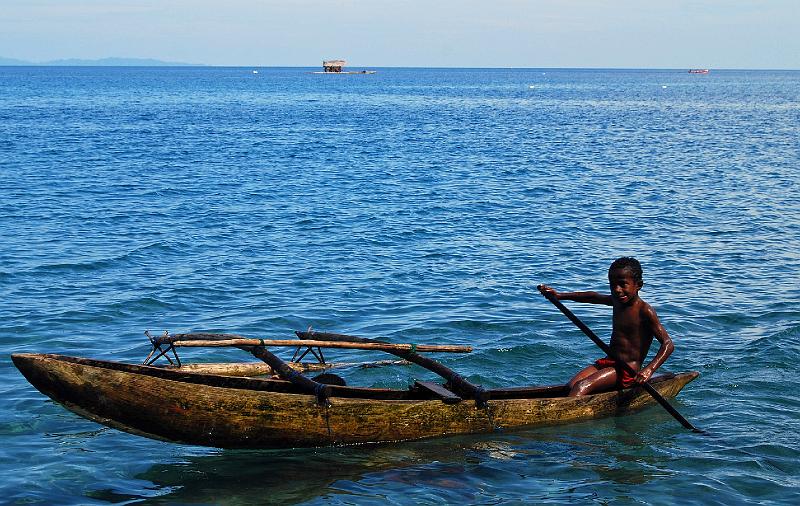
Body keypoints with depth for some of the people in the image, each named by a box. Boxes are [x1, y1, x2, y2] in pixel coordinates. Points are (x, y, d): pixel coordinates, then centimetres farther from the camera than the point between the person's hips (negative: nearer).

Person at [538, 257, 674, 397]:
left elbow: (668, 344, -18)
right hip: (608, 362, 9)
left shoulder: (644, 311, -12)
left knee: (582, 387, -27)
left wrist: (649, 369, -34)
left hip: (627, 370, -8)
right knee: (571, 385, -14)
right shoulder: (616, 301, 12)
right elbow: (592, 297, 31)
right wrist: (559, 295, 24)